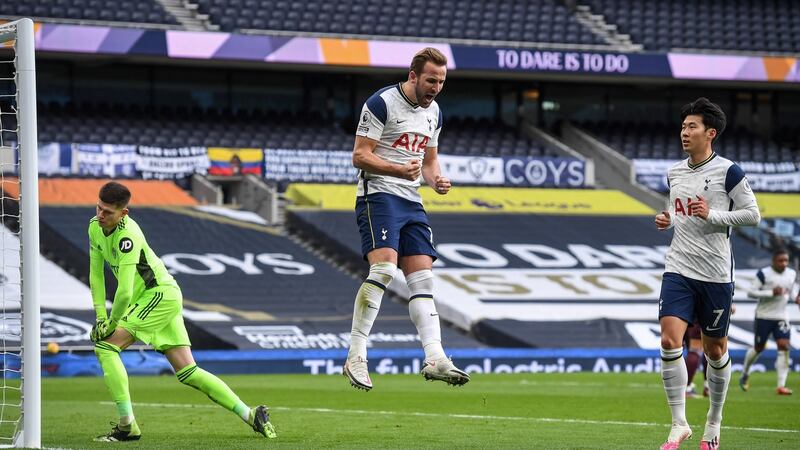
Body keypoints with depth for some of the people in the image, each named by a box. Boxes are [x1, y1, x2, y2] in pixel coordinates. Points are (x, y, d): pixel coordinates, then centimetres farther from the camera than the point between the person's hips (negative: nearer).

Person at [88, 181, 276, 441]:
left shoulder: (127, 236, -26)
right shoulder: (95, 227, 1)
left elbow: (125, 292, -28)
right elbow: (96, 273, 7)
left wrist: (111, 323, -15)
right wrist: (100, 316, -2)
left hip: (161, 294, -9)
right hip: (164, 299, 9)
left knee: (105, 346, -16)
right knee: (187, 372, 7)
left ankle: (127, 425, -16)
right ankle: (251, 415, 12)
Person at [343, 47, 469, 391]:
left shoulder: (434, 112, 15)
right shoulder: (382, 103, -9)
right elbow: (360, 156, -11)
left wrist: (436, 179, 3)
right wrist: (398, 169, -25)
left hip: (412, 202, 8)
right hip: (379, 195, -8)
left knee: (422, 278, 0)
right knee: (383, 268, -23)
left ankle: (434, 359, -5)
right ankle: (355, 357, -21)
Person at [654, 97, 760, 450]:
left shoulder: (728, 172, -6)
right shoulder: (674, 173, 11)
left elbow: (752, 214, -6)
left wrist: (712, 215, -17)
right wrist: (667, 220, 4)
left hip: (716, 274, -4)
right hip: (678, 271, 4)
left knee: (715, 349, 7)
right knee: (669, 341, -14)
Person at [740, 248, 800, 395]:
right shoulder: (764, 274, -12)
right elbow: (751, 292, -14)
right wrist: (772, 293, -23)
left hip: (781, 316, 4)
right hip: (764, 315, -4)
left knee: (784, 347, -11)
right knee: (759, 348, 7)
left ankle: (781, 386, -12)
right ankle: (745, 375, 34)